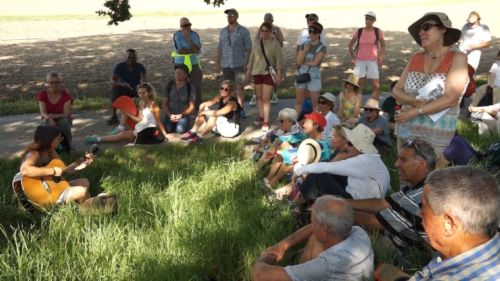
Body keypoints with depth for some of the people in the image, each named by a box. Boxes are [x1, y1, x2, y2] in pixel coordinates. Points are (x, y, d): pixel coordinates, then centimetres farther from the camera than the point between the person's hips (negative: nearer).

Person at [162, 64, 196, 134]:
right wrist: (170, 115, -14)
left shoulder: (190, 87, -6)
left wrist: (181, 115, -19)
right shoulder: (169, 84, -1)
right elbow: (164, 103, 1)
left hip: (184, 115, -1)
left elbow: (192, 107, -5)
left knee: (180, 130, -29)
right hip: (170, 114, 2)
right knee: (166, 130, -25)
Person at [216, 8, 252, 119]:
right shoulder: (223, 31, 10)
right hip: (226, 65, 4)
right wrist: (218, 61, 2)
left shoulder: (244, 31, -2)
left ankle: (241, 109, 4)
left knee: (239, 87, -4)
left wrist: (246, 63, -11)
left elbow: (248, 48, -4)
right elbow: (220, 48, 12)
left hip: (239, 64, -3)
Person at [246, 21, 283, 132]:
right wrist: (248, 71, 15)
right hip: (257, 72, 5)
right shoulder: (257, 43, 8)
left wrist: (279, 73, -12)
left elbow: (279, 59, -6)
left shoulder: (275, 43, -6)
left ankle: (266, 122, -4)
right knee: (259, 97, 12)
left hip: (269, 73, -4)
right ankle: (261, 117, 28)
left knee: (266, 98, -7)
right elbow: (252, 58, 14)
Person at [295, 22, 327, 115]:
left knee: (314, 104, 5)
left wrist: (304, 62, -5)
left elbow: (315, 63, -15)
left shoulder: (322, 47, -8)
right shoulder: (304, 45, 5)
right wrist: (304, 51, -16)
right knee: (298, 102, 10)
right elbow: (298, 61, -4)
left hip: (314, 77, -4)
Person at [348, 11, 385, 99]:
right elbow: (350, 44, 8)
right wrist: (352, 58, 1)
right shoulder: (359, 31, -2)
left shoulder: (378, 31, -4)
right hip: (360, 61, 1)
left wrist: (381, 57, -7)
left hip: (373, 61, 0)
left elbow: (383, 45, 6)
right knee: (358, 84, 5)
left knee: (376, 85, -2)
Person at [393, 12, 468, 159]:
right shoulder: (415, 59, 6)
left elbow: (451, 98, -15)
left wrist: (416, 111, -16)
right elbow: (396, 90, 5)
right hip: (406, 129, 4)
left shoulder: (457, 58, -6)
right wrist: (412, 101, -15)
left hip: (437, 134, -4)